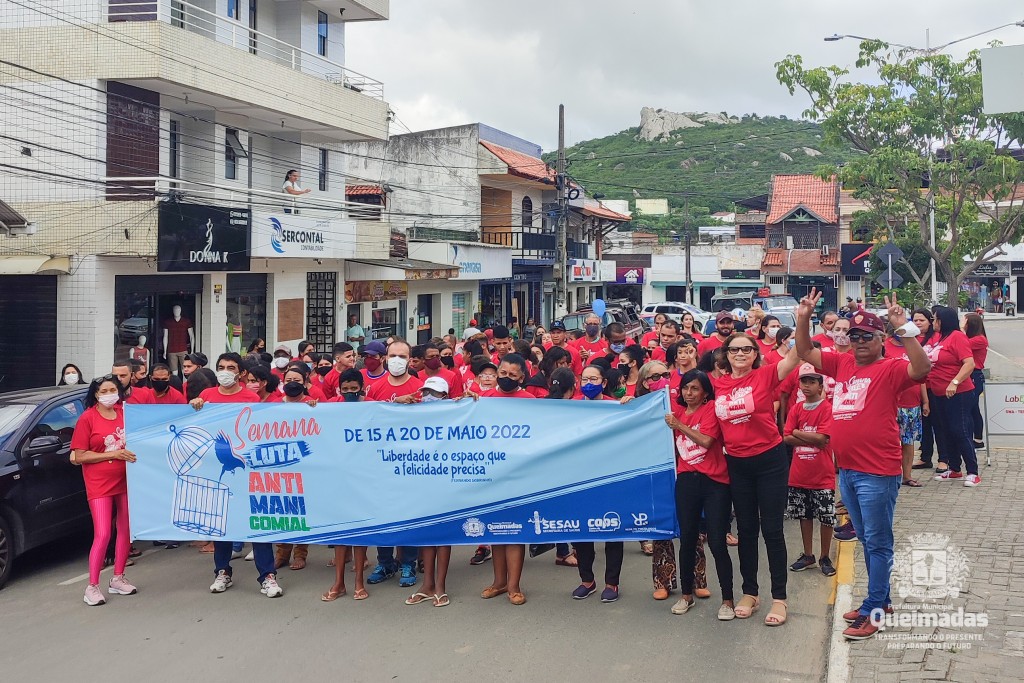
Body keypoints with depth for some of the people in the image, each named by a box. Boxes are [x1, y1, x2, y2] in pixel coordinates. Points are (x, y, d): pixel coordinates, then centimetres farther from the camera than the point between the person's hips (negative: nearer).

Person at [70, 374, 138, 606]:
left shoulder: (125, 412, 3)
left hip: (126, 480, 5)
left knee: (126, 530, 11)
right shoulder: (87, 418, -9)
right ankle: (92, 587, 0)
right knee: (102, 535, -10)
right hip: (99, 484, -5)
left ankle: (118, 578, 25)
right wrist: (114, 454, -18)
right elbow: (79, 456, -12)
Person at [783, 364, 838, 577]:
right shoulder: (796, 409, 5)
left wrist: (798, 433, -8)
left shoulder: (827, 408, -9)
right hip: (799, 474, 5)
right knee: (804, 515, 14)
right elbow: (787, 438, -3)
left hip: (823, 475, -5)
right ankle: (807, 555, 27)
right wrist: (812, 439, -14)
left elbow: (823, 439, -18)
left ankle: (825, 557, 17)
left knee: (826, 517, 3)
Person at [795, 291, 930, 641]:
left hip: (878, 473, -7)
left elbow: (922, 368, -28)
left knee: (878, 542, 2)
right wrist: (803, 319, 1)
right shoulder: (842, 364, 9)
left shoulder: (890, 369, -9)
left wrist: (903, 328, -34)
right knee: (867, 540, 18)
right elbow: (805, 352, 15)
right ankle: (880, 599, 31)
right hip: (846, 470, 7)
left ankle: (872, 610, 8)